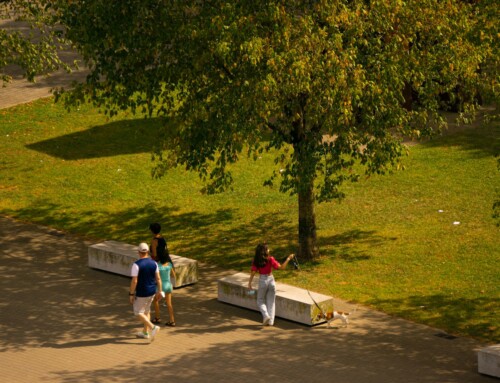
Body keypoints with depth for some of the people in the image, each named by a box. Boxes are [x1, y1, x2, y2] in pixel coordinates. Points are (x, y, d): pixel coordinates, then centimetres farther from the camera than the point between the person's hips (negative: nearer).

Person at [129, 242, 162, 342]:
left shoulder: (136, 265, -19)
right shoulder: (153, 263, -3)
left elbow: (134, 281, -21)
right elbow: (158, 278, 1)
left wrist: (131, 294, -12)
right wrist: (159, 291, 11)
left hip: (141, 293, -6)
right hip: (152, 292, 6)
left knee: (138, 313, 6)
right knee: (146, 311, 22)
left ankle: (153, 327, -11)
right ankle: (145, 332, 29)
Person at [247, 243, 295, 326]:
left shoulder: (256, 261, -9)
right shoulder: (270, 259, -11)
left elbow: (253, 272, -12)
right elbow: (281, 267, -13)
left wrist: (249, 283, -8)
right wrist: (288, 259, -5)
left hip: (262, 281, 0)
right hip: (271, 280, 0)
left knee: (260, 300, 16)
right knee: (271, 301, 12)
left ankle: (266, 315, -6)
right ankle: (270, 320, 10)